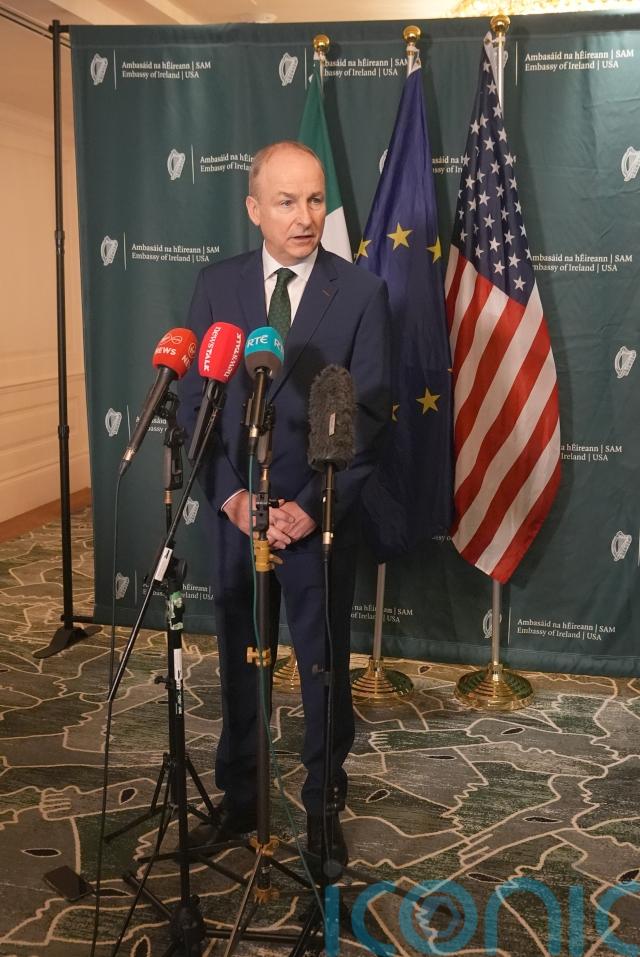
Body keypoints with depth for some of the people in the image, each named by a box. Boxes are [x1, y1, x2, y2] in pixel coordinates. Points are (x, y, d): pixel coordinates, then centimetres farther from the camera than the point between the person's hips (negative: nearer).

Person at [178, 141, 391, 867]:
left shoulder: (362, 292, -5)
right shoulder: (216, 285, 1)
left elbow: (369, 415, -8)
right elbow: (194, 401, 1)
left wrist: (311, 508, -15)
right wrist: (231, 497, -10)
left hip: (321, 518, -2)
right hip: (235, 511, 2)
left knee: (325, 668, 12)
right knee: (238, 662, 16)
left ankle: (324, 806, 31)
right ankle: (238, 798, 35)